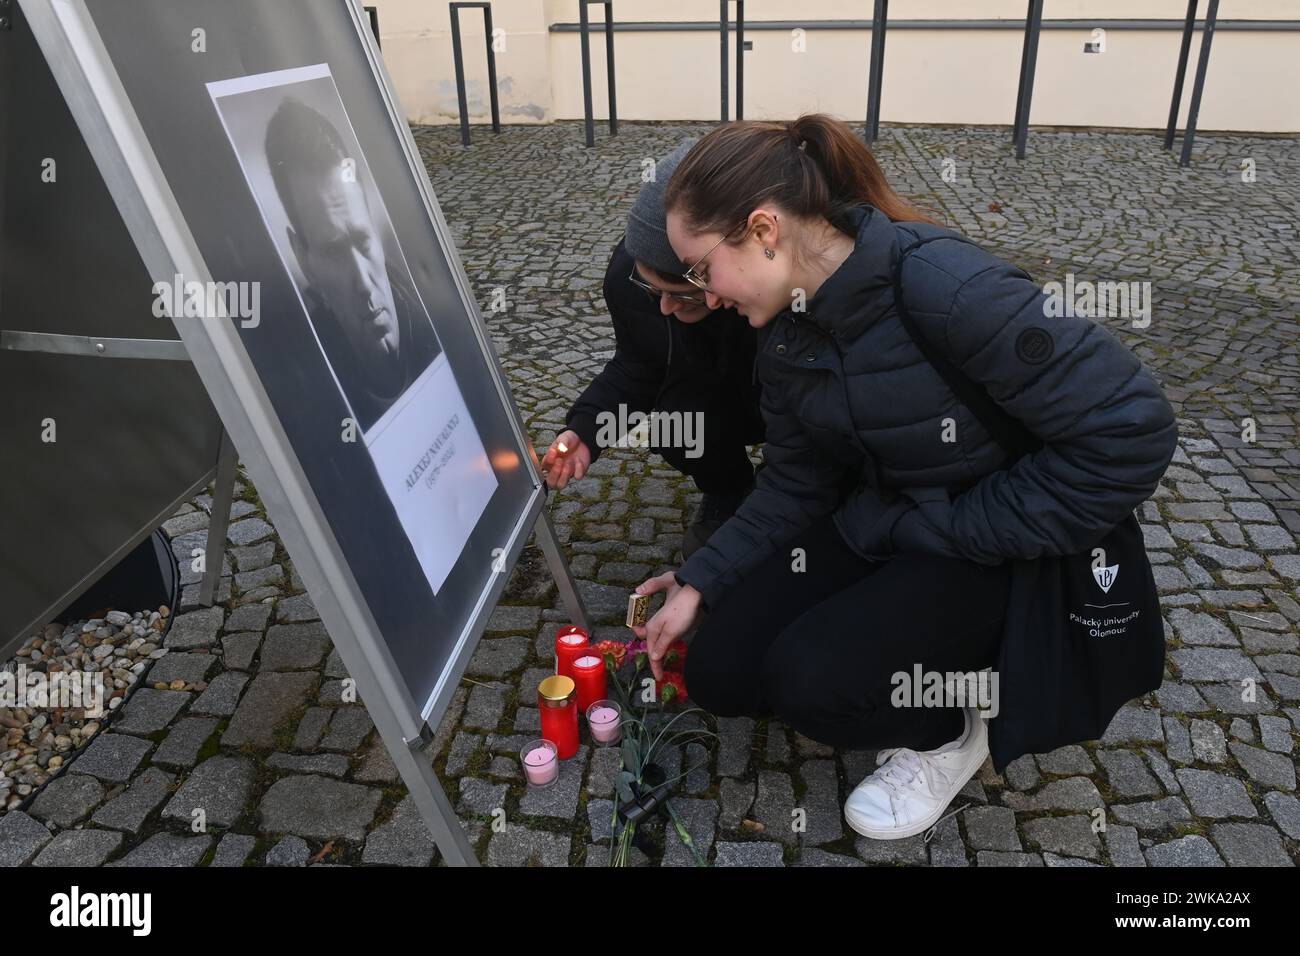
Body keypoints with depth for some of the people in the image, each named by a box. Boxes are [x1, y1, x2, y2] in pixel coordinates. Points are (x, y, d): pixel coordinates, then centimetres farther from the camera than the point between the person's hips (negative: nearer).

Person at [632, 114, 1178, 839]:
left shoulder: (943, 286, -29)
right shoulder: (787, 332, -4)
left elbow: (1130, 429, -28)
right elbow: (796, 484, 4)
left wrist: (955, 535, -22)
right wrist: (699, 582, -2)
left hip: (993, 556, -7)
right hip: (873, 535, 8)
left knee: (809, 678, -26)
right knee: (718, 670, -1)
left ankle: (948, 729, 6)